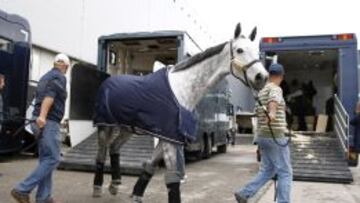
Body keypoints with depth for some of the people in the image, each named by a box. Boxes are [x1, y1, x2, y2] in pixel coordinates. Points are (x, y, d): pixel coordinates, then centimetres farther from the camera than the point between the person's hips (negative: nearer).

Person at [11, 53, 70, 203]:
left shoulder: (45, 77, 20)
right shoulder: (59, 77, -6)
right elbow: (50, 95, -21)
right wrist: (42, 116, -33)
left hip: (41, 122, 9)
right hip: (48, 122, -9)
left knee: (46, 159, 9)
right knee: (52, 159, -8)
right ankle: (23, 190, -9)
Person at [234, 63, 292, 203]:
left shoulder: (262, 92, 15)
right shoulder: (275, 89, -12)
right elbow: (274, 99, -37)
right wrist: (272, 113, -58)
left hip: (263, 136, 9)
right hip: (275, 136, -9)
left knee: (267, 171, 14)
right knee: (285, 173, 1)